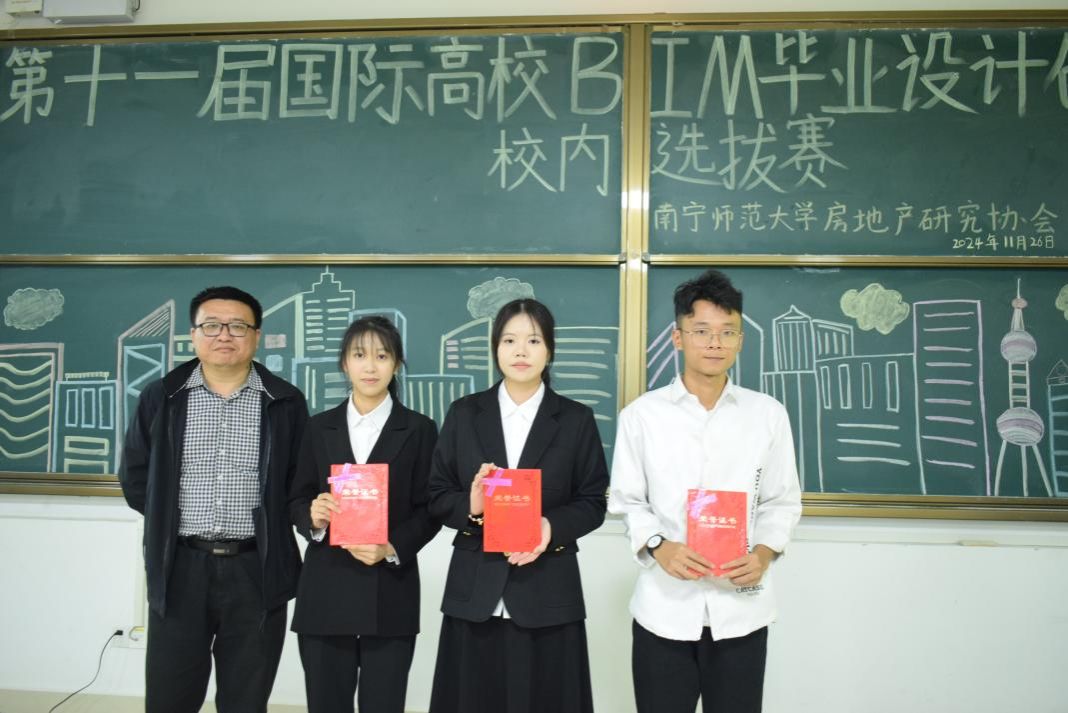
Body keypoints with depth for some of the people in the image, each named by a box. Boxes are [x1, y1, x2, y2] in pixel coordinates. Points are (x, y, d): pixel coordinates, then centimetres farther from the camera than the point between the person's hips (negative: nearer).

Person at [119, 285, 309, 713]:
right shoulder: (161, 397, 4)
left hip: (256, 571, -1)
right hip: (181, 568, 1)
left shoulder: (285, 402, 0)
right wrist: (171, 520, 6)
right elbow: (135, 476, 11)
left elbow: (301, 481, 6)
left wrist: (268, 523, 0)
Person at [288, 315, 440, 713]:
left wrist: (391, 548, -15)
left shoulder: (418, 430, 3)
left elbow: (429, 510, 0)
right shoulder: (320, 427, 9)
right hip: (324, 591, 2)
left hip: (390, 594, -2)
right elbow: (296, 500, 9)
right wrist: (313, 516, -13)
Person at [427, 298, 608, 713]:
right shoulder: (464, 414, 7)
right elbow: (437, 497, 6)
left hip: (547, 594, -1)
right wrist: (470, 506, -15)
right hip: (474, 593, 1)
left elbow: (593, 503, 2)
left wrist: (551, 527, -16)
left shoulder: (576, 419, 4)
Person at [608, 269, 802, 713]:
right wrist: (657, 547, -15)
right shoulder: (641, 415, -1)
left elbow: (782, 502, 6)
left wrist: (764, 554, -11)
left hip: (741, 607, 1)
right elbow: (627, 501, 2)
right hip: (664, 606, -1)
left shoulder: (768, 414, 3)